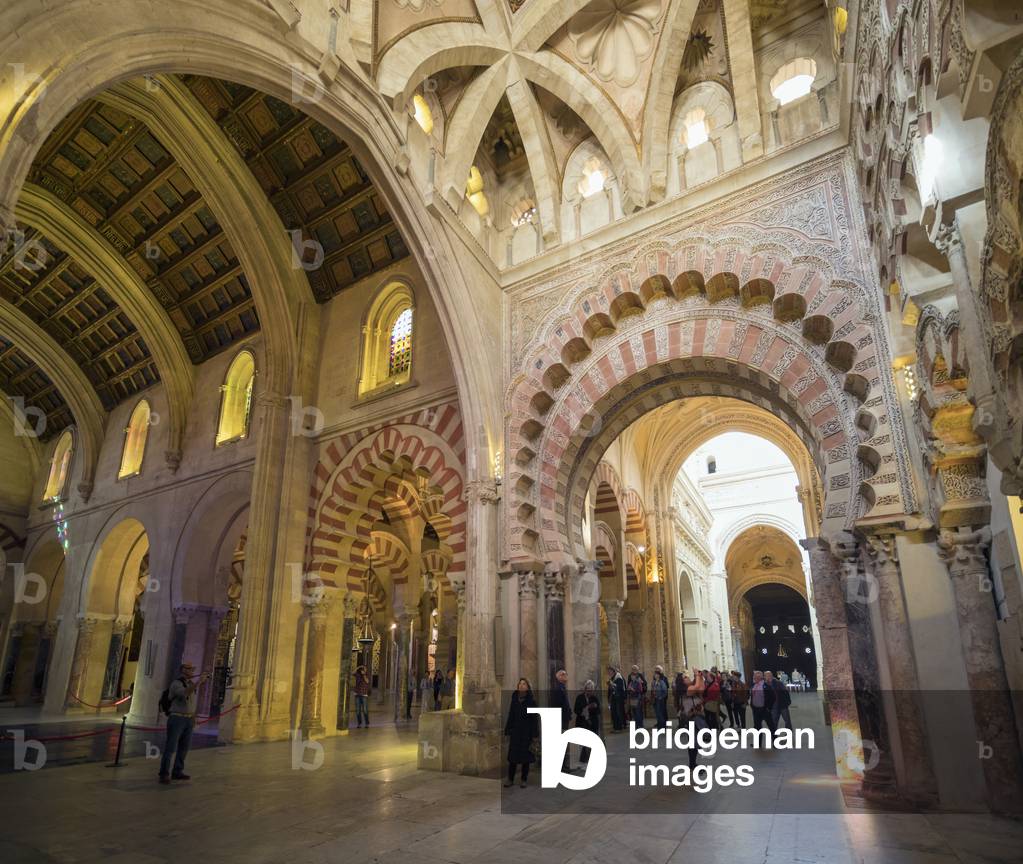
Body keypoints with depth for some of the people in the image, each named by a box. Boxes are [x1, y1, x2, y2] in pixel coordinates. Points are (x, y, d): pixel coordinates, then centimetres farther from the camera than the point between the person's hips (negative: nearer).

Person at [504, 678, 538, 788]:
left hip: (526, 732, -3)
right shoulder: (514, 700, 5)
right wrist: (508, 731, 4)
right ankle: (510, 779, 15)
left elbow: (535, 718, -6)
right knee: (512, 755, 5)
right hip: (515, 732, 3)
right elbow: (510, 716, 7)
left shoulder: (531, 701, -4)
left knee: (525, 756, 3)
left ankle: (523, 780, 14)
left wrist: (534, 734, -11)